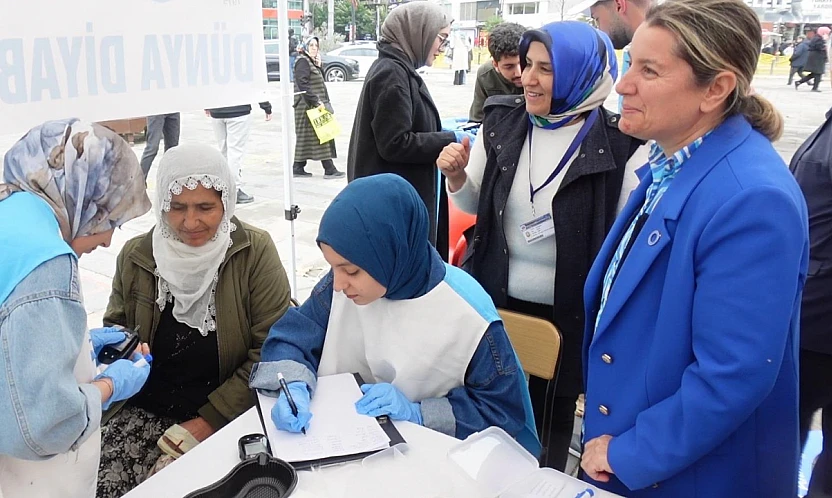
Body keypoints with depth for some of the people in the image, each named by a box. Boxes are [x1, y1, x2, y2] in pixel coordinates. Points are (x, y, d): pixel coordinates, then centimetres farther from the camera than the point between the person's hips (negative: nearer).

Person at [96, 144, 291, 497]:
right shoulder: (136, 256, 2)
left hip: (228, 414, -3)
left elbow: (272, 350, -10)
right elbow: (115, 328, 17)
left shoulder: (255, 251, -9)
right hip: (145, 408, 4)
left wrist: (210, 420, -14)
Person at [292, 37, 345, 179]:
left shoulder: (311, 61, 19)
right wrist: (316, 102, -23)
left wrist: (318, 66, 6)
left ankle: (298, 167, 13)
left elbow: (320, 81, 19)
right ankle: (329, 170, -8)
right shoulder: (303, 62, -11)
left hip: (316, 104, 10)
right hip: (309, 105, -10)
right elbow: (303, 84, -20)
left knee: (305, 137, 9)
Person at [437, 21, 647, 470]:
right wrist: (456, 176, -11)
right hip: (497, 299, 3)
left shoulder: (620, 146, -15)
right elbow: (474, 206, 9)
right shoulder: (501, 124, -1)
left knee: (551, 417, 17)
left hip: (570, 312, -3)